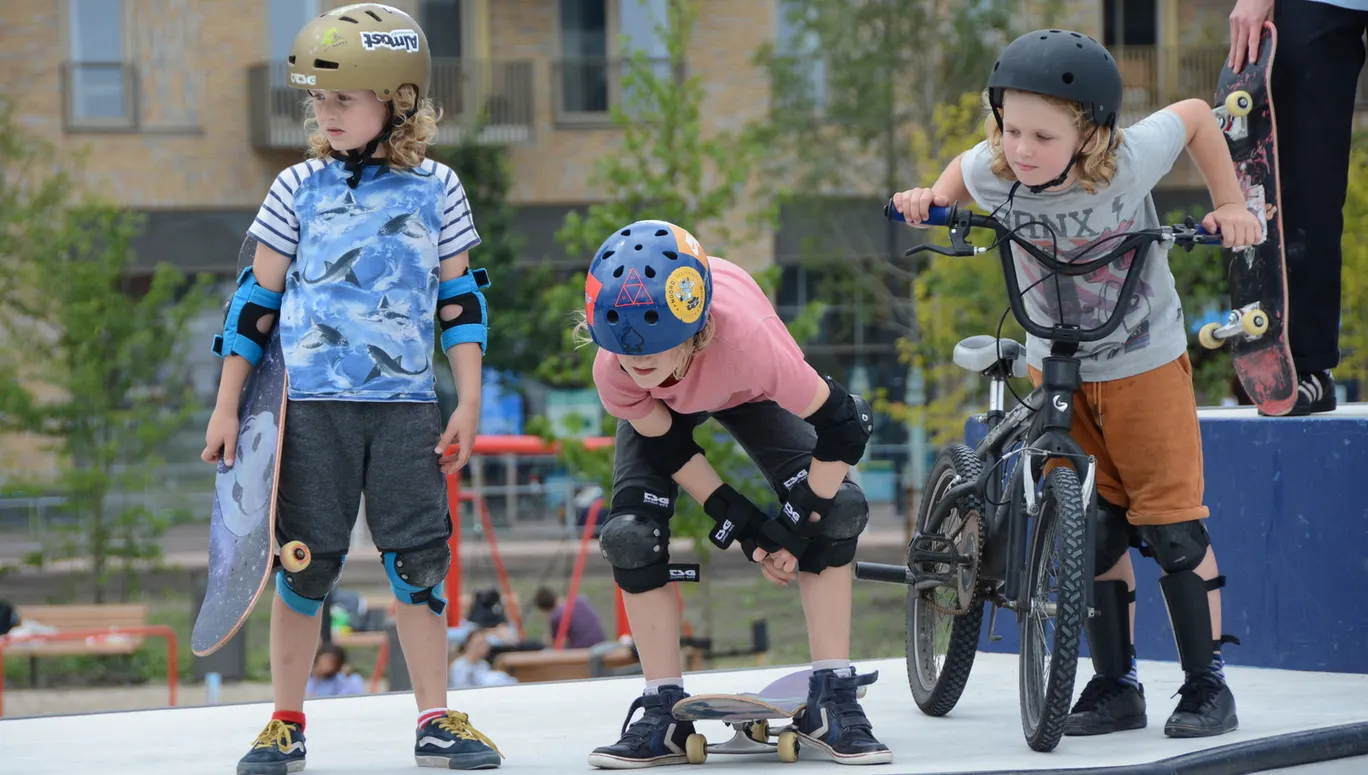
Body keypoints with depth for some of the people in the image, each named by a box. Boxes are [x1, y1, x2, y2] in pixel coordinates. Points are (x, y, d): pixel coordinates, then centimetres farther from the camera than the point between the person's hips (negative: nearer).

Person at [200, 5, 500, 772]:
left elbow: (459, 302, 10)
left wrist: (469, 403, 5)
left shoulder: (436, 190, 5)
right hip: (312, 403, 0)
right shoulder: (298, 191, 4)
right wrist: (227, 406, 4)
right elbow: (257, 302, 7)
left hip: (406, 405, 0)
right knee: (305, 560, 0)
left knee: (419, 560, 0)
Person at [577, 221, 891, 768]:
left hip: (748, 393, -1)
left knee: (838, 507, -19)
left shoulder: (748, 340, -47)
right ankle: (663, 716, -6)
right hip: (661, 407, 1)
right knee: (630, 533, -18)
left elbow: (844, 428, -34)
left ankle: (832, 703, -12)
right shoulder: (614, 370, -40)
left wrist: (798, 526, -28)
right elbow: (667, 448, -21)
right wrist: (745, 526, -23)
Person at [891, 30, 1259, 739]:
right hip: (1054, 367, 3)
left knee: (1171, 524, -4)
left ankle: (1207, 686, 7)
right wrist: (930, 200, -11)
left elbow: (1195, 115, -6)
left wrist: (1230, 206, -6)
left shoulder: (1129, 160, -27)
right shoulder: (990, 171, -20)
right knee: (1092, 528, 2)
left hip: (1144, 361, -3)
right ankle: (1116, 687, 13)